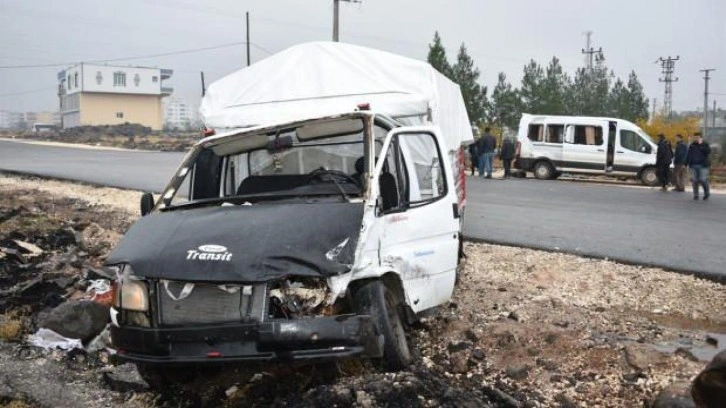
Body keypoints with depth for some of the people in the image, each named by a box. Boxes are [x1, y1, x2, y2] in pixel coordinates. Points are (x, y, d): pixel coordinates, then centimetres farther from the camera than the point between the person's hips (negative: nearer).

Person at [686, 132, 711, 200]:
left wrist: (701, 145, -16)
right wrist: (685, 164, 9)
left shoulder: (705, 145, 2)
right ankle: (695, 195, 9)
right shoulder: (692, 145, 12)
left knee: (703, 180, -9)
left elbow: (708, 151, -17)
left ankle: (707, 193, 12)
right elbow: (688, 155, 14)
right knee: (694, 181, 2)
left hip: (703, 165, -3)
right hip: (693, 165, 3)